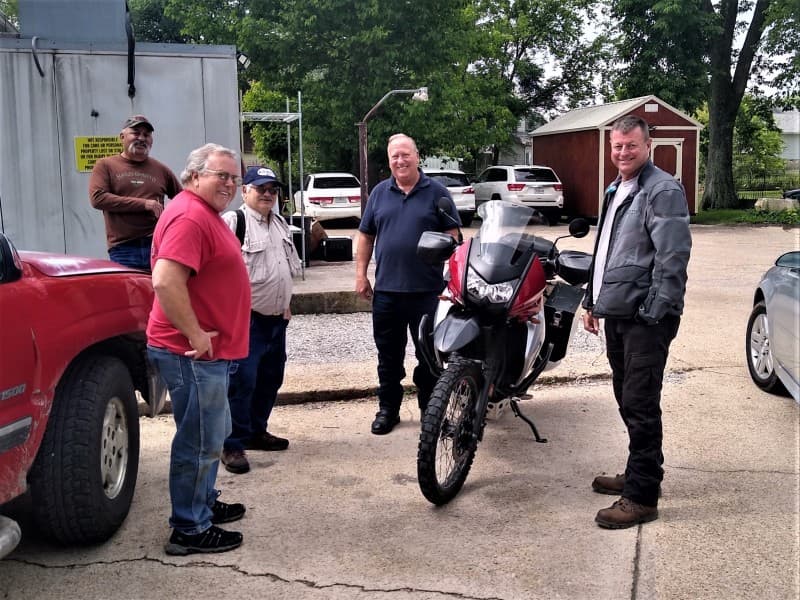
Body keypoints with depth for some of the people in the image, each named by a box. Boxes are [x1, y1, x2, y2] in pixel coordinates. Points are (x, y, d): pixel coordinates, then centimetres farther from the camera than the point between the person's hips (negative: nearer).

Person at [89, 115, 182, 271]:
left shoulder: (161, 170, 15)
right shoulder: (105, 165, 8)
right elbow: (97, 198, -7)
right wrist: (143, 204, -10)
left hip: (158, 246, 2)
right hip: (123, 250, -2)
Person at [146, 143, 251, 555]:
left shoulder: (207, 213, 16)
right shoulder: (189, 216, -19)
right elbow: (165, 281, -30)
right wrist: (196, 335, -24)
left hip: (210, 351, 11)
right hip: (192, 353, -11)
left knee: (213, 435, 22)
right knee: (200, 441, -1)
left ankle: (204, 504, 36)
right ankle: (189, 529, 10)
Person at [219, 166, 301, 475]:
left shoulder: (280, 223, 16)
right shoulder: (234, 221, -12)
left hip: (276, 318, 9)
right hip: (247, 319, -8)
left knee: (270, 379, 16)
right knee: (241, 381, -10)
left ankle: (257, 431, 30)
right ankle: (233, 444, -2)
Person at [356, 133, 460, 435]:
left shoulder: (437, 192, 1)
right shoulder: (379, 193, 10)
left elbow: (452, 234, 2)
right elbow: (365, 235, 13)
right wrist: (361, 274, 6)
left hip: (427, 289, -2)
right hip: (386, 288, 3)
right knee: (389, 354, 11)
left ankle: (430, 409, 20)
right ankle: (388, 408, 22)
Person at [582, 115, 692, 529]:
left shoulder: (663, 190, -11)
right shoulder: (616, 190, 19)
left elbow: (673, 258, -18)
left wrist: (654, 313, -21)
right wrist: (593, 301, 23)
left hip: (645, 318, -9)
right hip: (616, 313, 9)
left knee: (640, 405, -6)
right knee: (627, 400, 16)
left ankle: (642, 497, 1)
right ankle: (638, 474, 30)